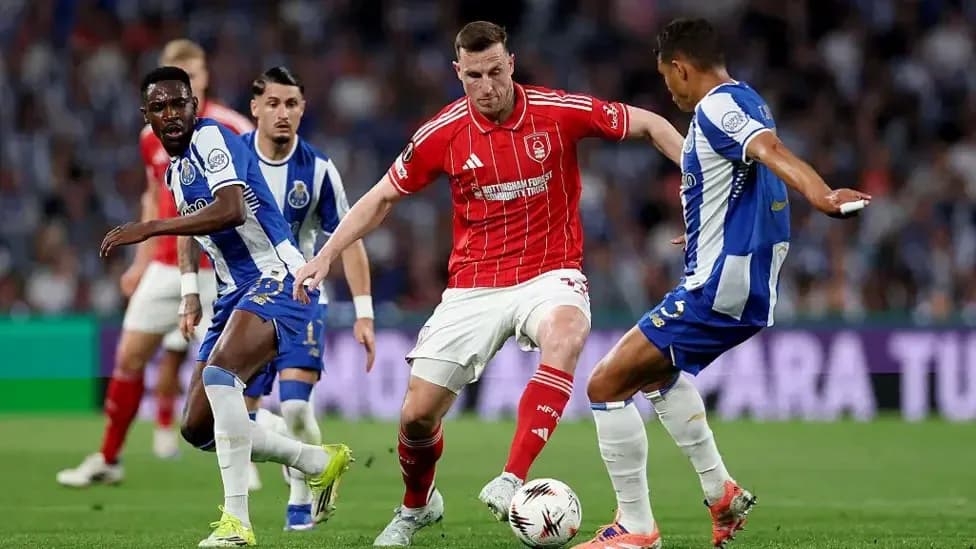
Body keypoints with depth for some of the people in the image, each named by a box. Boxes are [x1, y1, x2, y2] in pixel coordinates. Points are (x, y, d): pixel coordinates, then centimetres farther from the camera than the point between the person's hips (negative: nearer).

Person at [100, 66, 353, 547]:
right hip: (235, 294, 10)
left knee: (219, 368, -35)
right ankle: (321, 462, 23)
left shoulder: (211, 138, -12)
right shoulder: (174, 170, 16)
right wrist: (190, 292, 23)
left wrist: (150, 228, -30)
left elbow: (230, 210, -29)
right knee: (198, 428, 6)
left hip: (276, 280, -10)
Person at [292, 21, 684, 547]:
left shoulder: (559, 112, -9)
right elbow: (383, 196, 8)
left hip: (548, 274, -2)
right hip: (472, 286, 2)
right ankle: (417, 506, 34)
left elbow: (649, 125, 1)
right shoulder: (444, 132, -4)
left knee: (564, 336, -39)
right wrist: (324, 256, 0)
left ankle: (511, 483, -38)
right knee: (417, 414, -1)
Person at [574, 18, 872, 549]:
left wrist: (822, 197, -56)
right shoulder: (743, 102, 15)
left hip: (716, 291, -11)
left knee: (605, 385, -8)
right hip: (750, 287, 11)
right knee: (659, 371, 34)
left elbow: (772, 152, -36)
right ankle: (720, 492, 27)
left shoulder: (717, 106, -15)